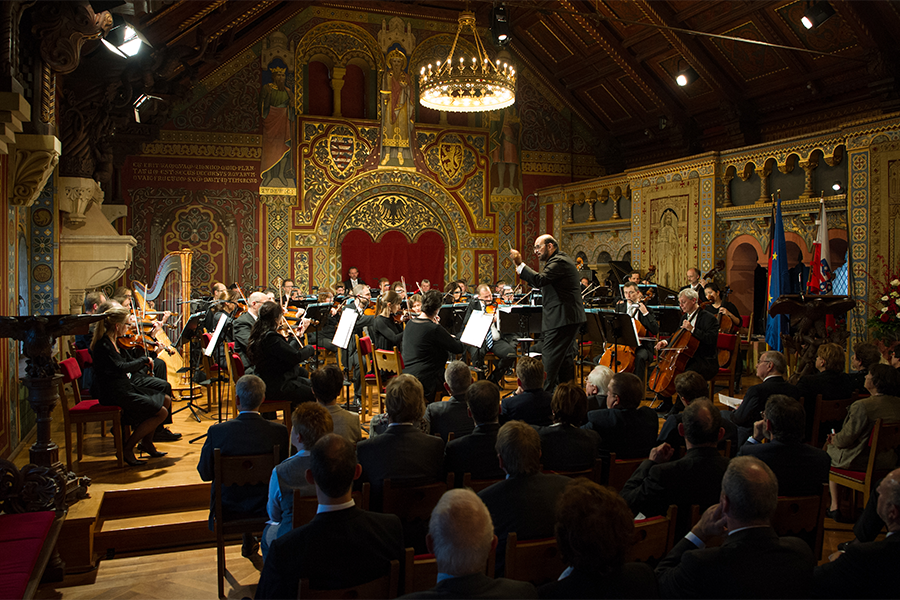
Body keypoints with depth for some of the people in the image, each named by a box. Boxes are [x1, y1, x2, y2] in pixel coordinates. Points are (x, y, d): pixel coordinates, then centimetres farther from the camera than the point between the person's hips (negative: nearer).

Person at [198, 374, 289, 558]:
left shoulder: (216, 431, -21)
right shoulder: (279, 431, -19)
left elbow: (205, 474, -9)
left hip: (228, 509, 0)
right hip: (266, 509, 0)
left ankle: (249, 543, 46)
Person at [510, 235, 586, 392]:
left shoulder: (559, 262, -14)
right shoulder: (560, 260, 19)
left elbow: (540, 280, -29)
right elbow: (540, 284, 18)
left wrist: (520, 264, -25)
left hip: (562, 319, -11)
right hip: (569, 319, 11)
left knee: (550, 358, -9)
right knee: (565, 358, 16)